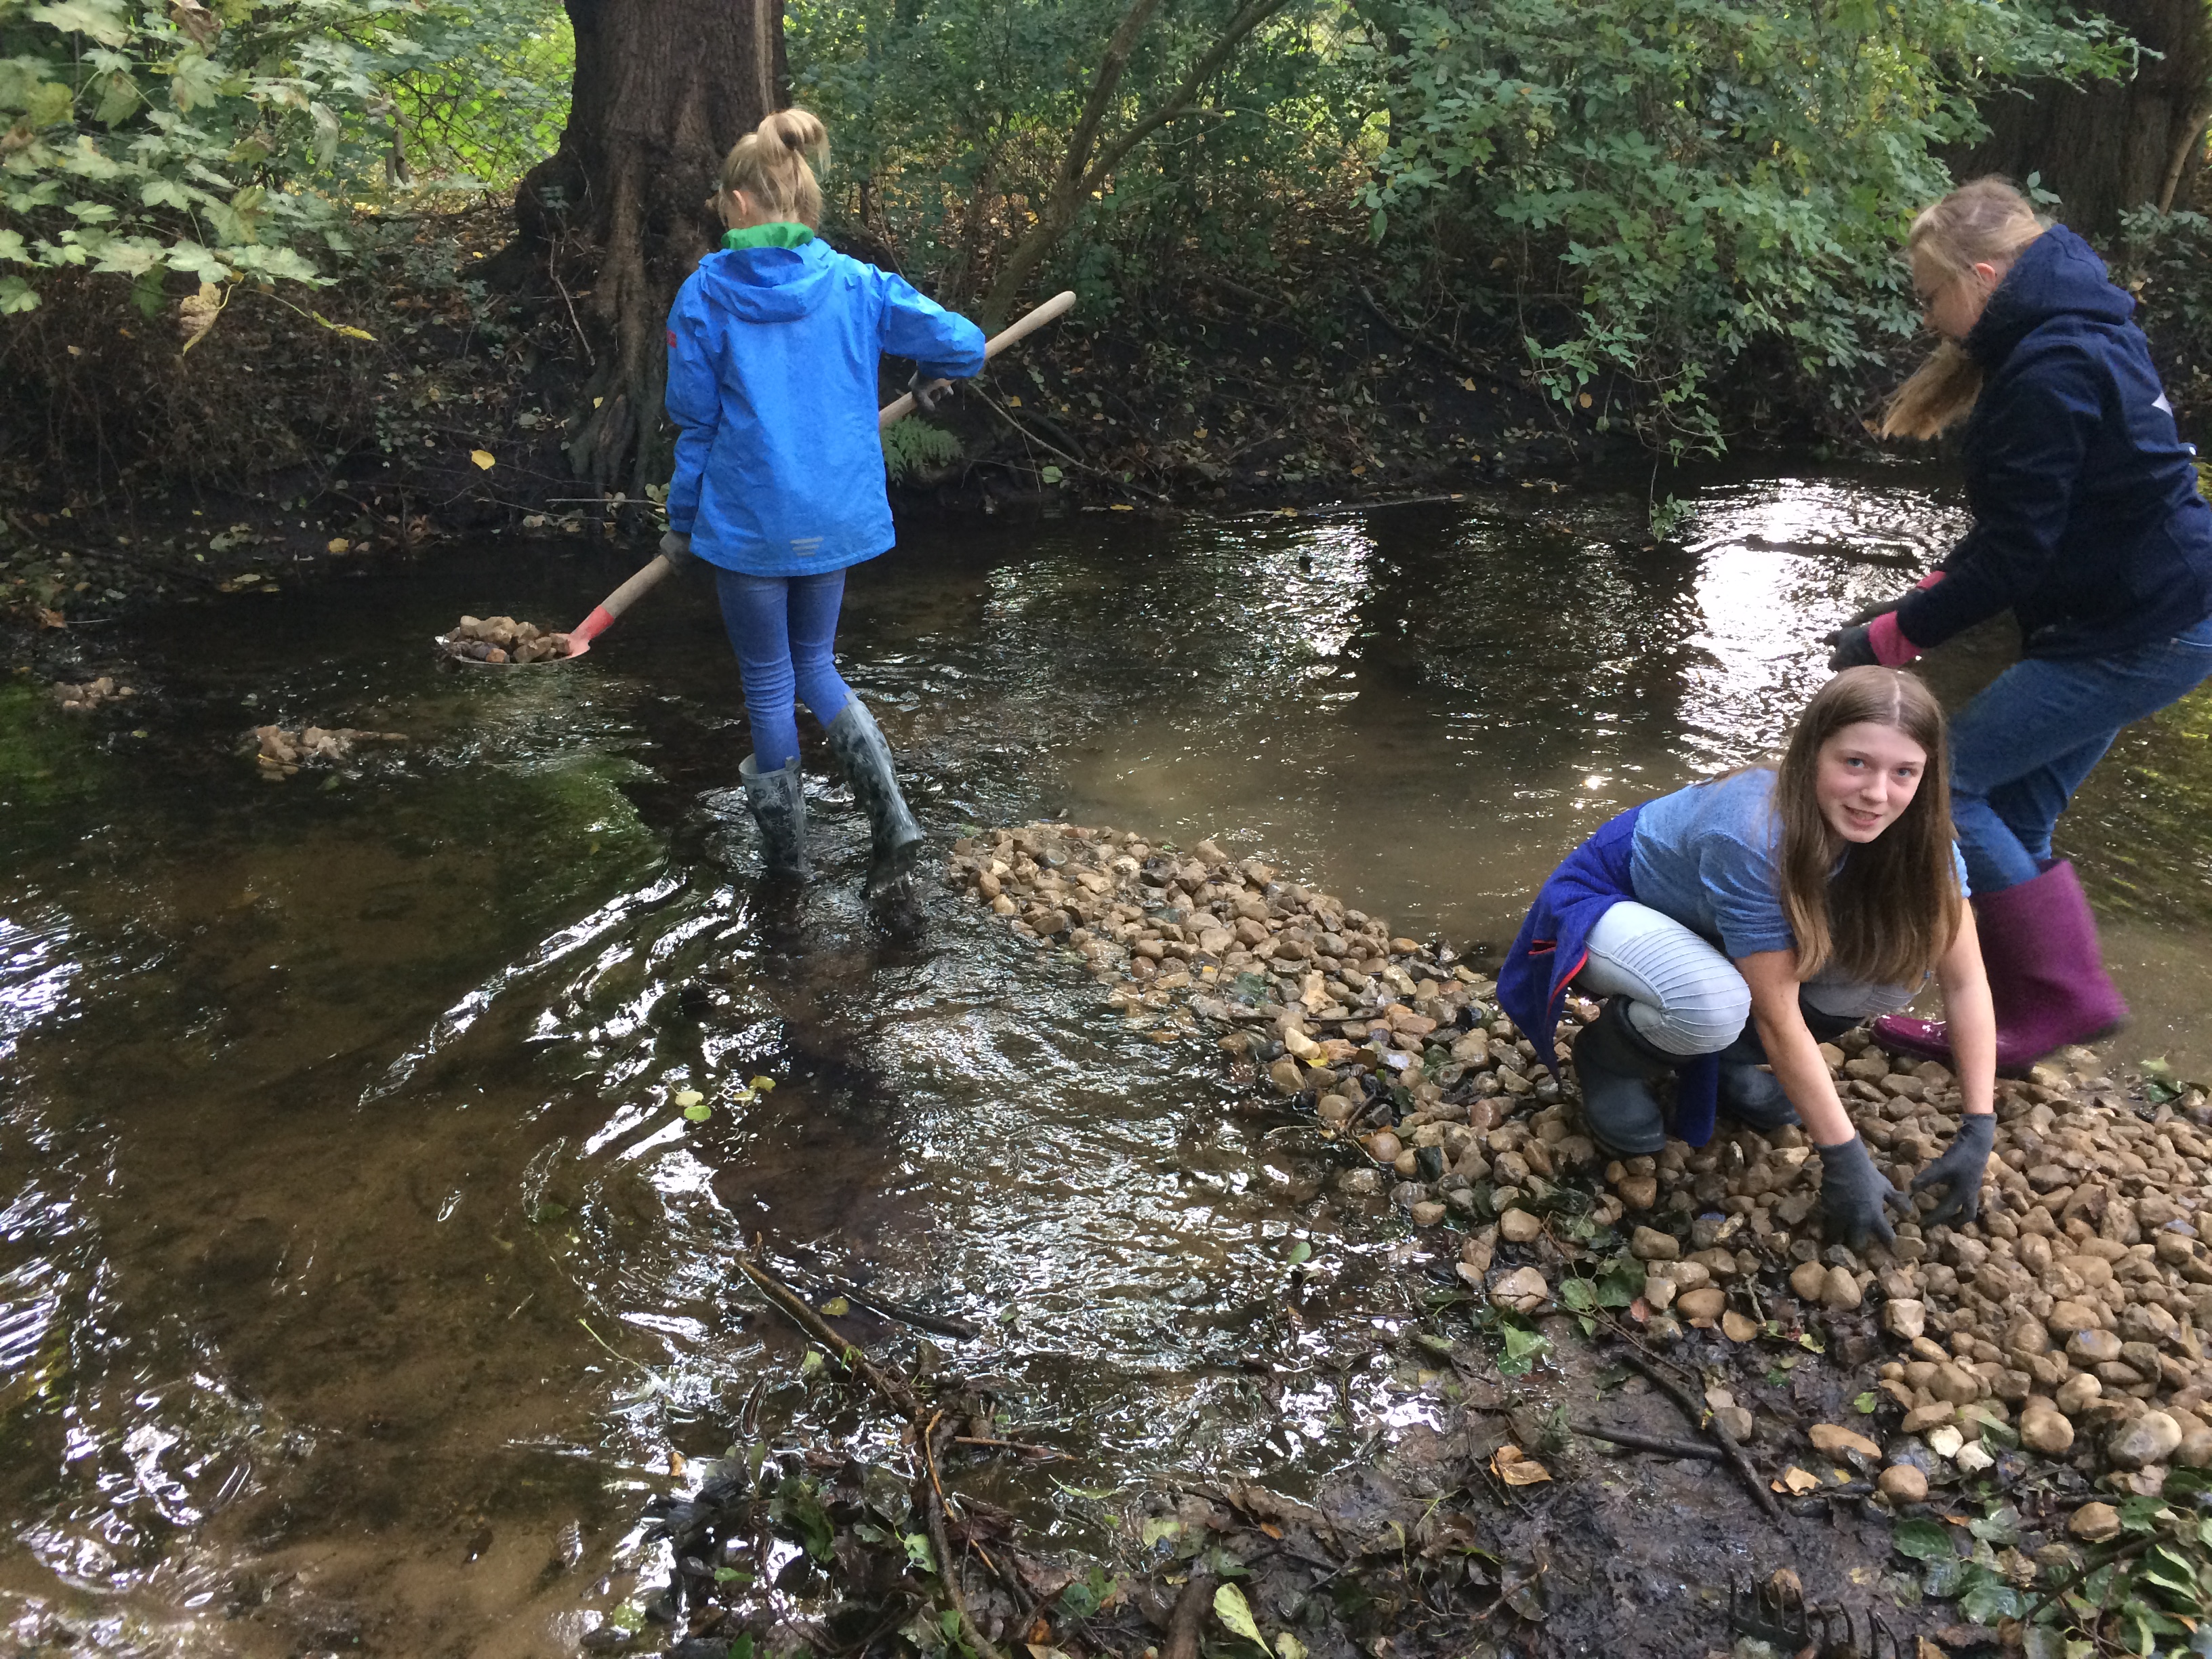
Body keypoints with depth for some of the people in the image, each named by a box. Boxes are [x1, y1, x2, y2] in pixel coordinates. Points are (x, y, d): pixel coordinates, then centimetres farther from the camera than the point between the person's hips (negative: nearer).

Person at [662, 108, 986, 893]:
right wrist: (930, 373, 21)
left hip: (748, 521, -3)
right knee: (813, 664, 20)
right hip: (836, 518, 3)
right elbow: (963, 344, -3)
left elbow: (694, 422, -5)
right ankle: (891, 818, 5)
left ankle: (785, 846, 25)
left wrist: (682, 523, 6)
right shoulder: (857, 285, -2)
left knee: (767, 681, 13)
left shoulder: (705, 293, -9)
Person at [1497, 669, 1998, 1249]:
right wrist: (1844, 1159, -27)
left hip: (1708, 932, 6)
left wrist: (1978, 1131, -18)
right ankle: (1608, 1055, -4)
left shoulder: (1915, 833, -19)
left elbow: (1966, 979, -12)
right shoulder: (1751, 836, -37)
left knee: (1898, 961, -15)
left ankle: (1725, 1058, 6)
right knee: (1713, 1003, -38)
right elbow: (1779, 1016, -31)